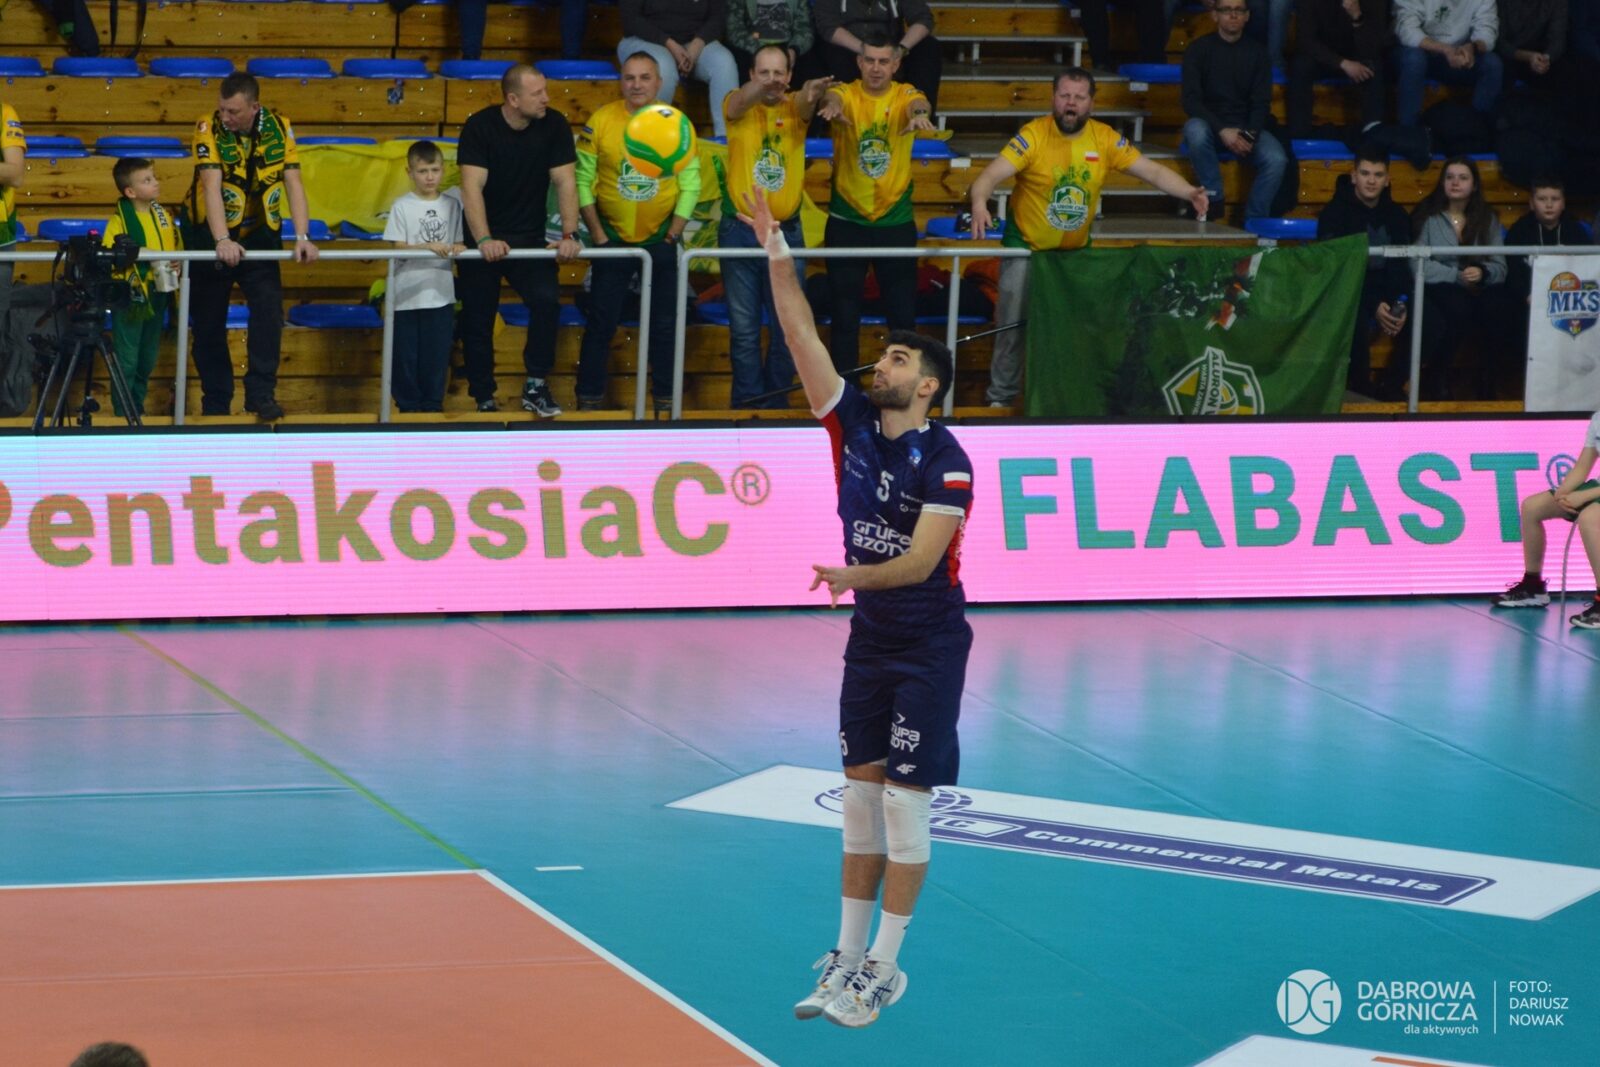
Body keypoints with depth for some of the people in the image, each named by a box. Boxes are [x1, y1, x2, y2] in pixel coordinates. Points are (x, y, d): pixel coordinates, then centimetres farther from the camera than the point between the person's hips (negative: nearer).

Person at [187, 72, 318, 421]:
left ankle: (261, 395, -10)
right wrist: (222, 241, -40)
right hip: (212, 236, -1)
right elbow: (212, 185, -28)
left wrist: (302, 236, -26)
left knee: (269, 310, -15)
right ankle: (216, 403, 14)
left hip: (259, 235, 1)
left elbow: (293, 182, -13)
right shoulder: (209, 128, -18)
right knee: (208, 323, 3)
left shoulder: (278, 127, -9)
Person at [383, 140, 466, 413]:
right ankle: (408, 405, 12)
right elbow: (399, 248, -8)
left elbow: (458, 244, 9)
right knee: (406, 354, 1)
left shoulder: (452, 204, 6)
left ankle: (433, 405, 16)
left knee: (437, 354, 5)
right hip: (407, 295, -2)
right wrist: (429, 247, -23)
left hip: (440, 294, 2)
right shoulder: (402, 206, -3)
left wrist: (457, 248, -14)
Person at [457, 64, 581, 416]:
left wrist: (569, 234, -22)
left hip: (529, 236, 2)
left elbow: (565, 181, -10)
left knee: (547, 299, -20)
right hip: (484, 239, -2)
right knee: (478, 318, 2)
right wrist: (484, 240, -35)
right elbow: (472, 186, -23)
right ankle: (484, 400, 15)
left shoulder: (554, 126, -7)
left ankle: (535, 387, -9)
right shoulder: (479, 127, -15)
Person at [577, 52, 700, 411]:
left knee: (665, 324, 7)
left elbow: (690, 184, -2)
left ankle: (666, 401, 17)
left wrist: (673, 235, -6)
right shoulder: (601, 121, -8)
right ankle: (589, 401, 10)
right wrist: (598, 234, -8)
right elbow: (583, 180, -5)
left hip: (660, 240, 1)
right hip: (613, 238, -1)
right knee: (601, 324, 3)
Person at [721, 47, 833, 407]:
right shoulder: (738, 106, -3)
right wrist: (759, 88, -52)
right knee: (744, 328, 3)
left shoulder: (793, 107, 0)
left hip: (786, 232, 1)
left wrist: (812, 94, -50)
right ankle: (747, 402, 13)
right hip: (740, 232, -1)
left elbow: (804, 104, -24)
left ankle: (776, 399, 21)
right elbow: (741, 101, -27)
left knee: (788, 327, 6)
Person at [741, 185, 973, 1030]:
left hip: (929, 646, -6)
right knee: (860, 794, 8)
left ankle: (885, 968, 1)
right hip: (869, 640, 6)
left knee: (905, 802, -4)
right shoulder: (853, 424, 0)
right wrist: (777, 257, -13)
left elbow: (922, 558, -23)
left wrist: (855, 576, -39)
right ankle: (848, 954, 13)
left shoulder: (945, 462, -16)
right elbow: (802, 337, -4)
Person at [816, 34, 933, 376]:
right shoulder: (847, 94, -4)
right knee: (844, 315, 4)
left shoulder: (904, 95, -3)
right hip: (847, 221, 0)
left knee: (903, 312, 4)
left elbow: (917, 102, -26)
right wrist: (833, 105, -53)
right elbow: (833, 97, -28)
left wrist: (918, 113, -52)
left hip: (896, 222, 0)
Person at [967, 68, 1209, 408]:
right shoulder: (1033, 135, -18)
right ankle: (1001, 396, 12)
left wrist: (1189, 193, -22)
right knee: (1014, 324, -4)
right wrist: (979, 203, -49)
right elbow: (991, 175, -28)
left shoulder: (1105, 138, -8)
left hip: (1077, 250, 3)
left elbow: (1151, 171, -6)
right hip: (1027, 248, -3)